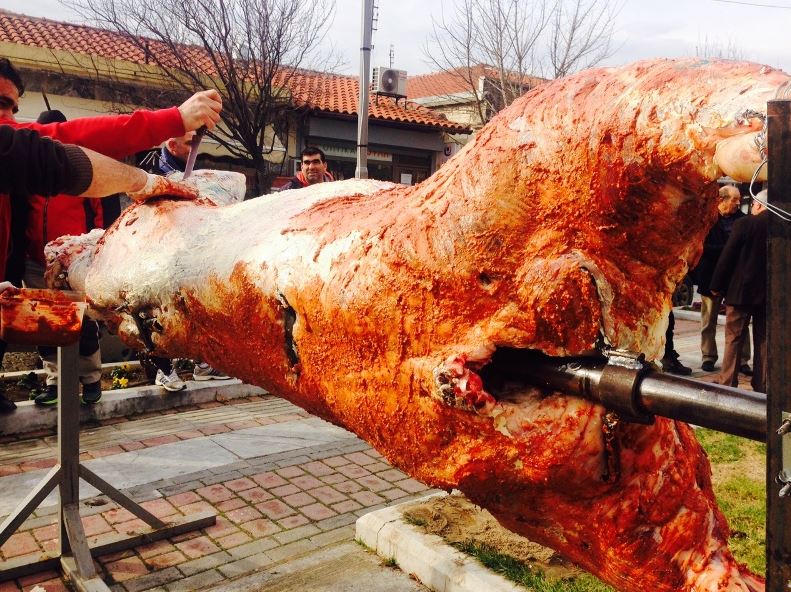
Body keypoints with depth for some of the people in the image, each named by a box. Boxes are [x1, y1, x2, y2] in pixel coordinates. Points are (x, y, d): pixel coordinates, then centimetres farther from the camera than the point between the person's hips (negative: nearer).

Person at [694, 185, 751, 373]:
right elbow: (703, 247, -12)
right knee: (709, 321, 10)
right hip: (712, 276, -2)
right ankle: (708, 357, 21)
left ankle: (742, 360, 8)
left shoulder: (741, 219, 3)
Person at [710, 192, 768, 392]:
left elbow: (727, 257, -11)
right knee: (763, 340, 11)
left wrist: (716, 285, -3)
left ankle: (727, 382, 6)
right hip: (769, 293, 4)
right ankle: (761, 385, 16)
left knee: (734, 338, 4)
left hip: (741, 291, -4)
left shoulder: (744, 224, -12)